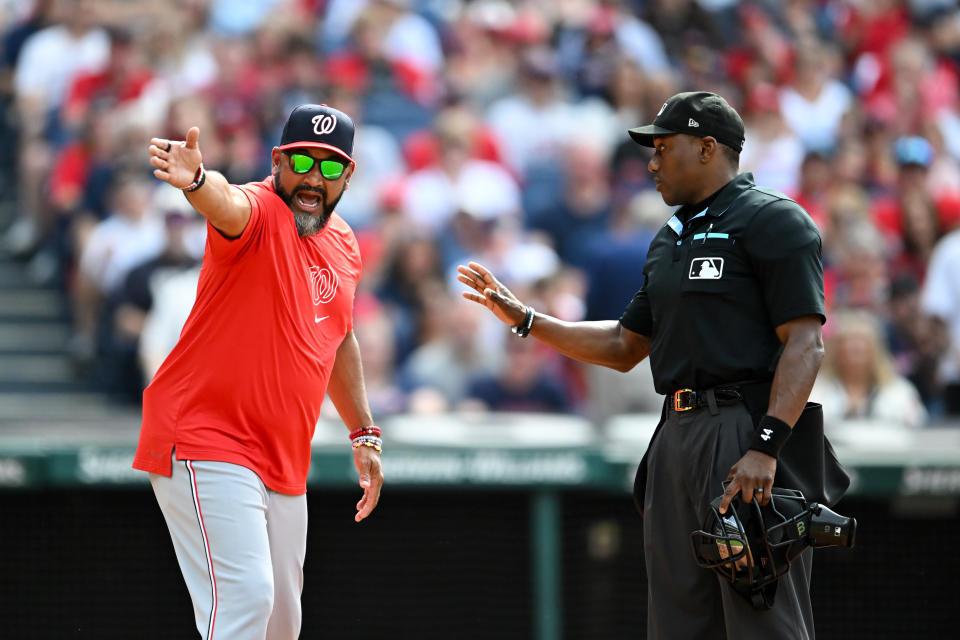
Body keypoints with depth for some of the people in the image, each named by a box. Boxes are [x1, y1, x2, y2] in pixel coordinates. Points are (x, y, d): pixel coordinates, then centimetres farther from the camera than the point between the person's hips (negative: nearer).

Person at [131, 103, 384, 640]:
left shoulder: (343, 244, 12)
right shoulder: (258, 212, -12)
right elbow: (226, 203, -38)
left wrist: (364, 434, 24)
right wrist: (196, 180, -61)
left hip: (284, 465, 8)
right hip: (205, 447, -8)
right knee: (245, 594, -22)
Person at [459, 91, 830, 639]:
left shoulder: (773, 220, -5)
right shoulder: (669, 240, 24)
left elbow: (805, 344, -14)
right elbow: (624, 347, 29)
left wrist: (765, 447, -24)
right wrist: (523, 318, 21)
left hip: (748, 429, -9)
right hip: (676, 438, 9)